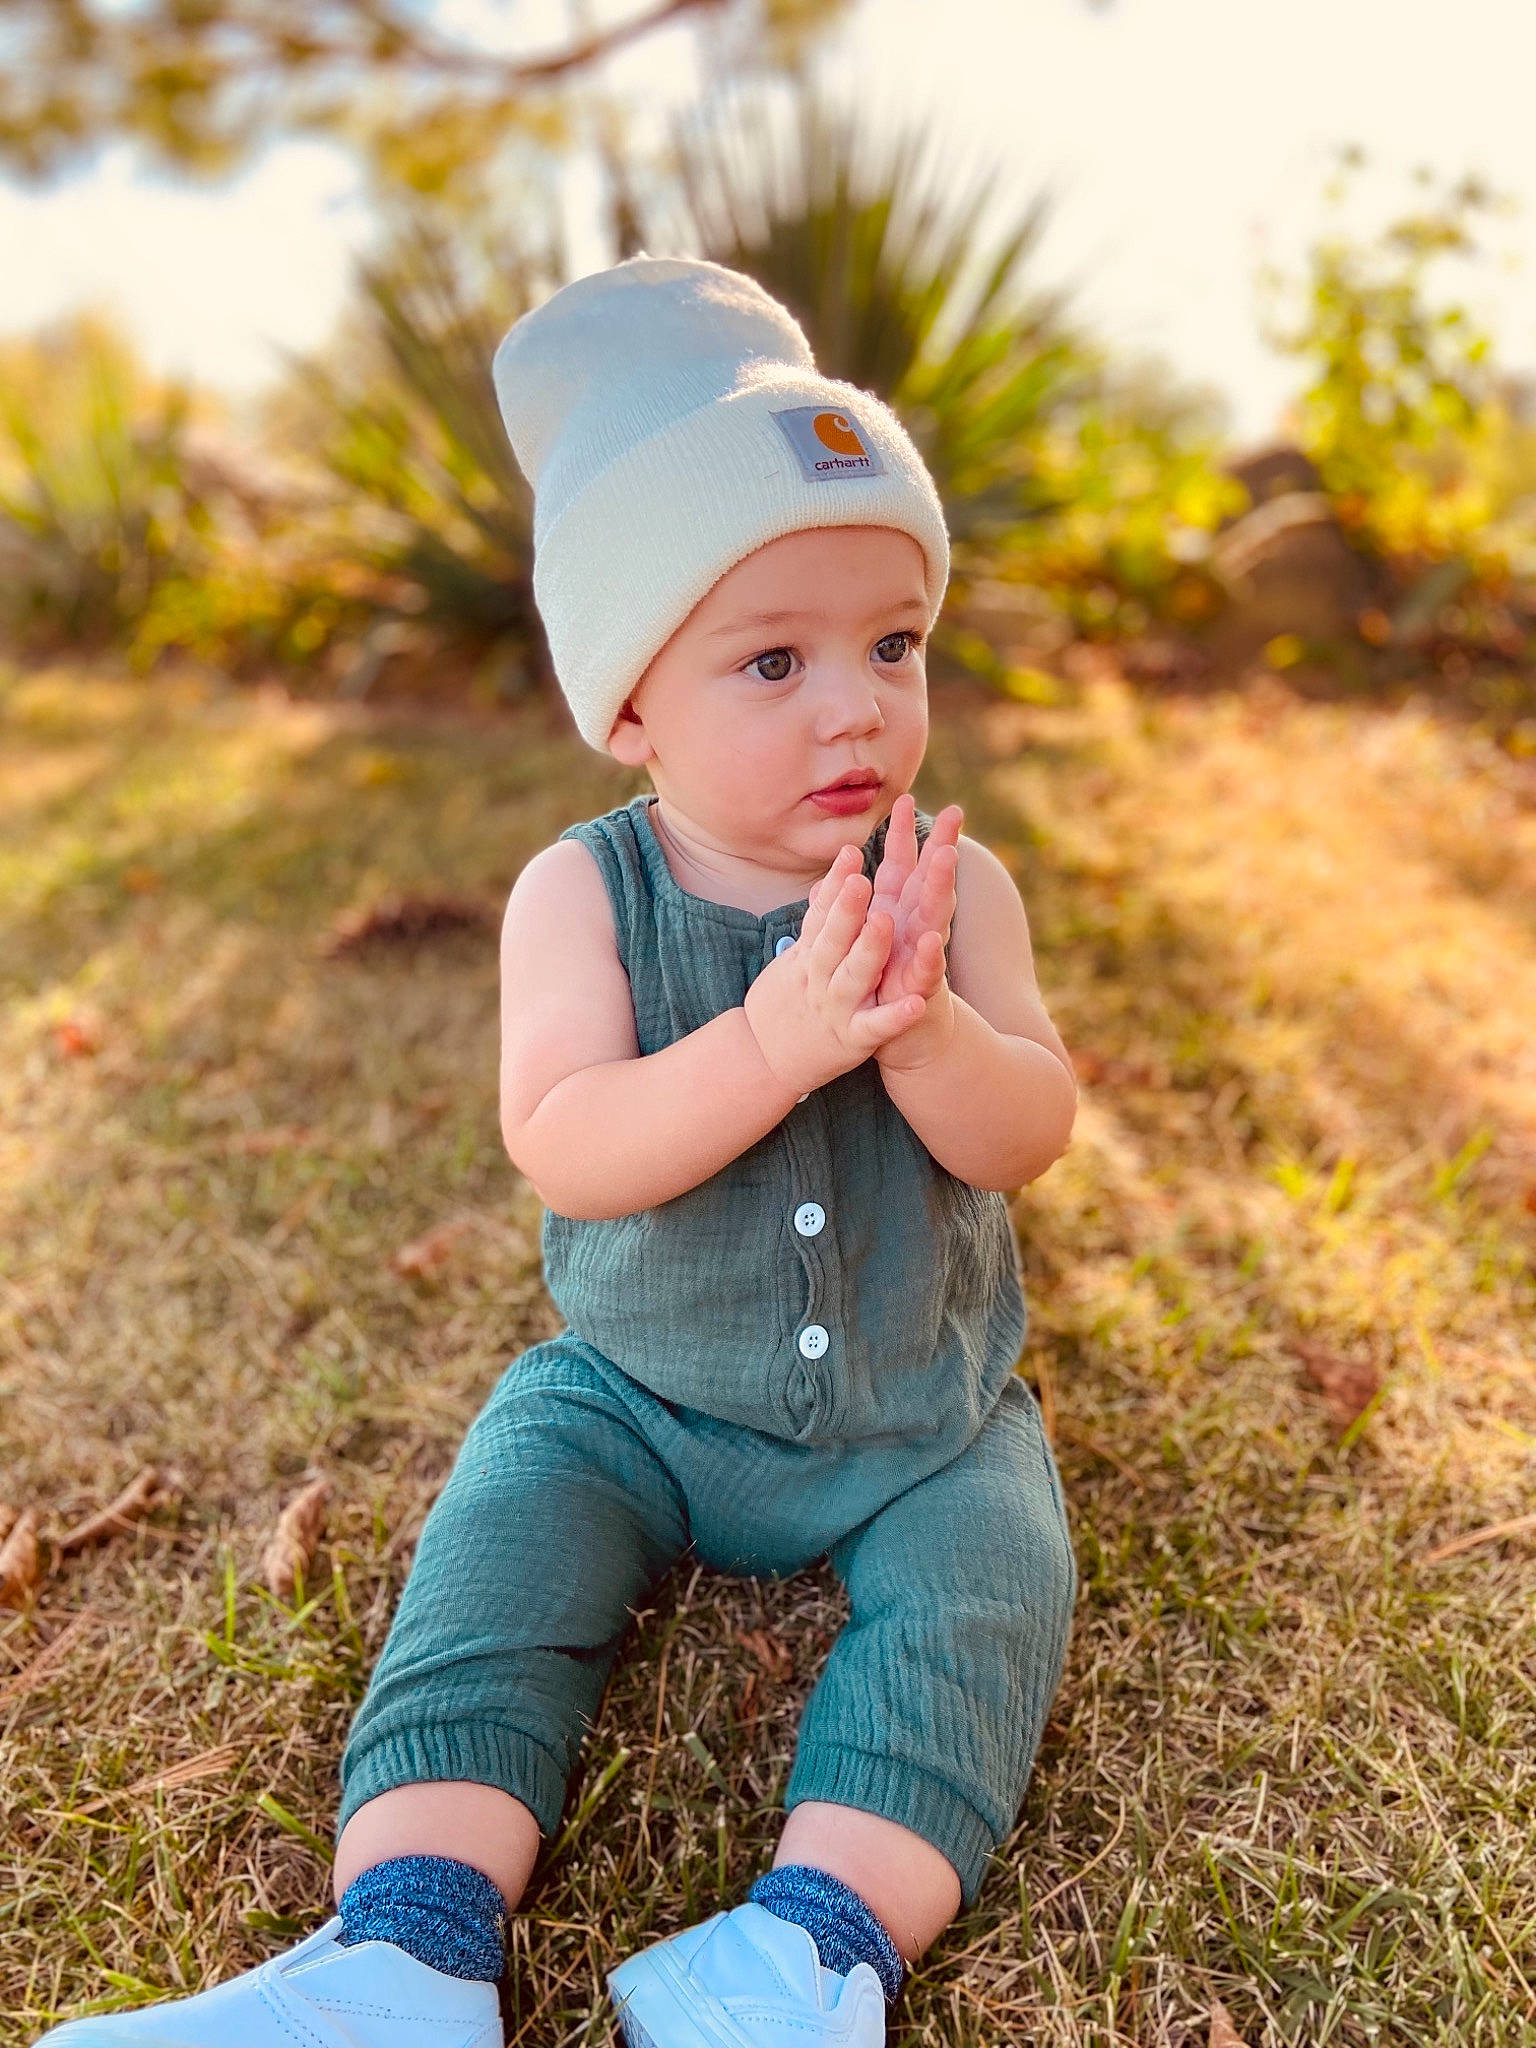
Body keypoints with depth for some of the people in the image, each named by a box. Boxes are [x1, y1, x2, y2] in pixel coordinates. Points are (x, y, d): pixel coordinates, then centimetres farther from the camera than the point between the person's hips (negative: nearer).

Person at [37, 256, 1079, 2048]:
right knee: (498, 1552, -15)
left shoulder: (952, 889, -10)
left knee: (980, 1593, -20)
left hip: (922, 1420, 1)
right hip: (638, 1396, 0)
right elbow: (564, 1148, -26)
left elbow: (1024, 1140, -17)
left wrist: (922, 1028, -39)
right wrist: (774, 1041, -41)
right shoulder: (581, 894, -14)